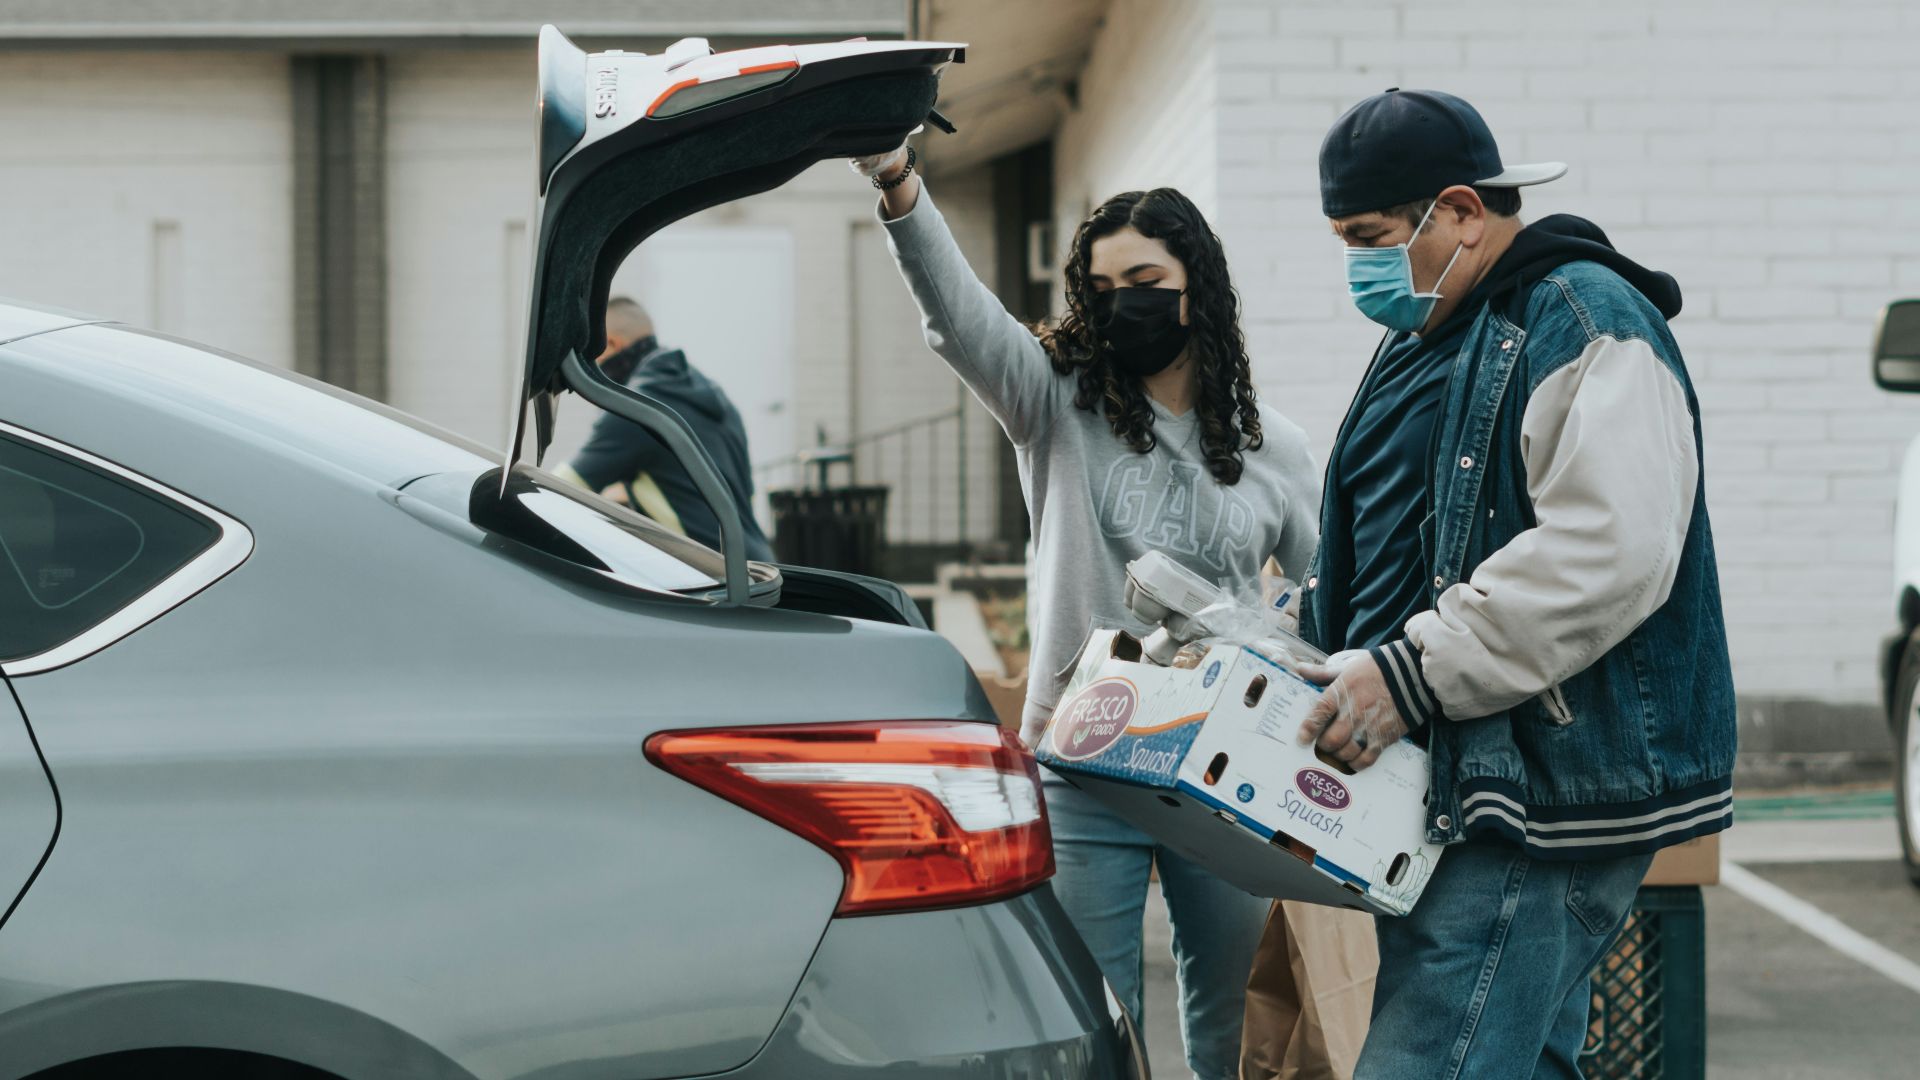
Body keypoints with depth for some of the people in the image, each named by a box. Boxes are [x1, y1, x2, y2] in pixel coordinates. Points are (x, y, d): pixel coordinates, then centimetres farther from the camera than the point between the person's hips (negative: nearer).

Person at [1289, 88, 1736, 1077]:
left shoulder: (1584, 323, -12)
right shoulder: (1423, 341, 20)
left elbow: (1606, 552, -25)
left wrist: (1411, 674, -25)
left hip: (1545, 798, -10)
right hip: (1447, 783, 11)